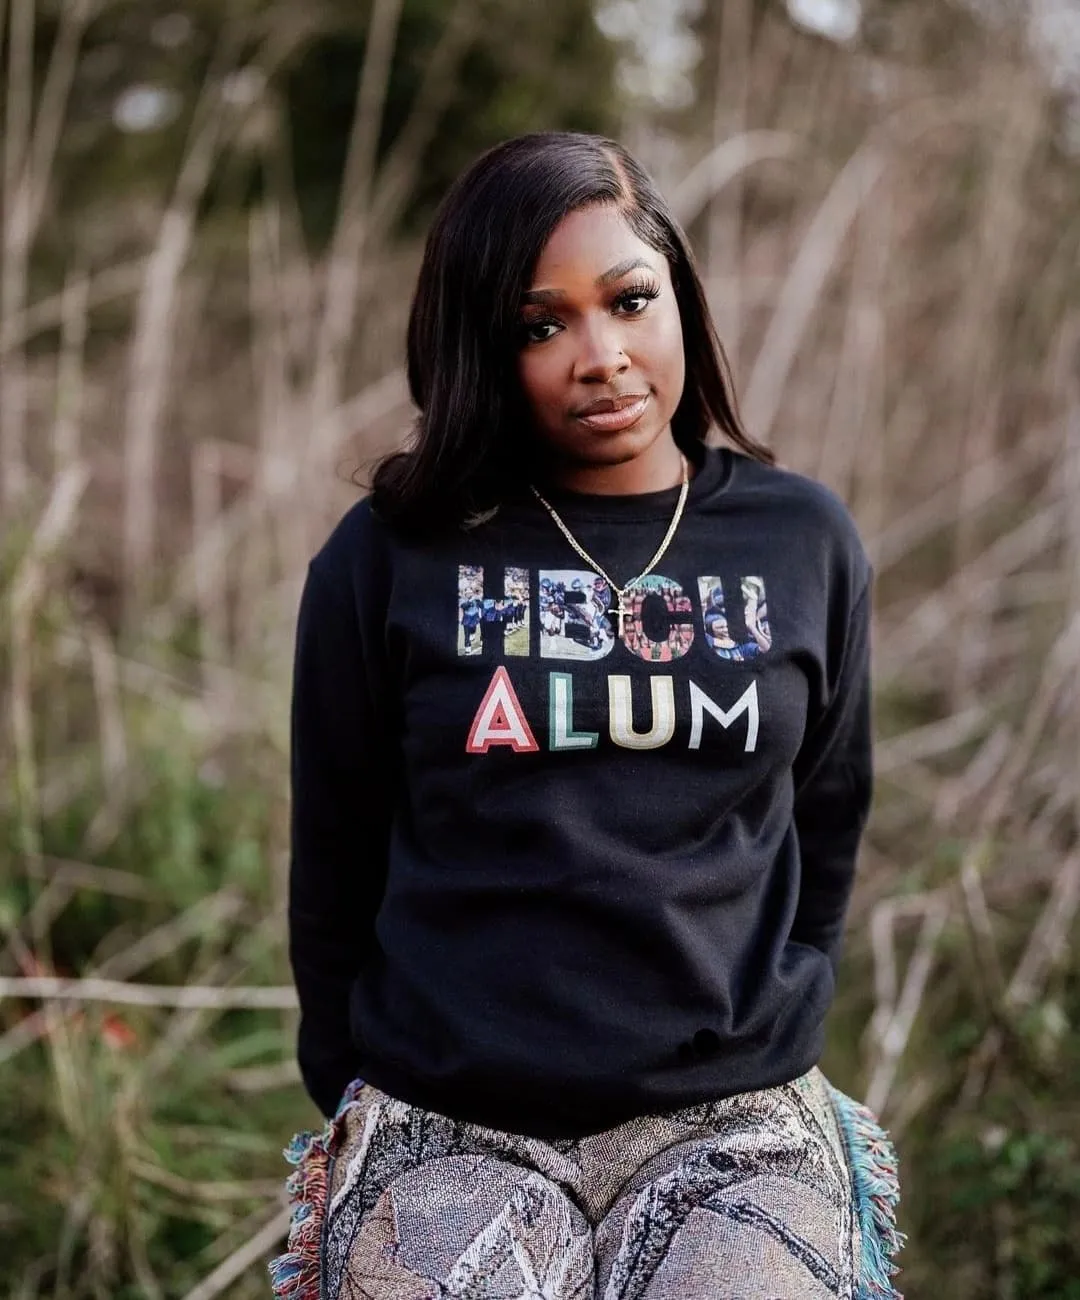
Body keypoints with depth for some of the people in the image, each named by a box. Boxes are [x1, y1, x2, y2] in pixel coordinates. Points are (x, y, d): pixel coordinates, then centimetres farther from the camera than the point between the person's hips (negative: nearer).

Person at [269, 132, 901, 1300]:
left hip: (732, 1120, 2)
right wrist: (360, 1098, 10)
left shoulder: (803, 544, 5)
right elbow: (335, 865, 7)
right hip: (450, 1125, -1)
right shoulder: (387, 561, -1)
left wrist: (768, 1045, 12)